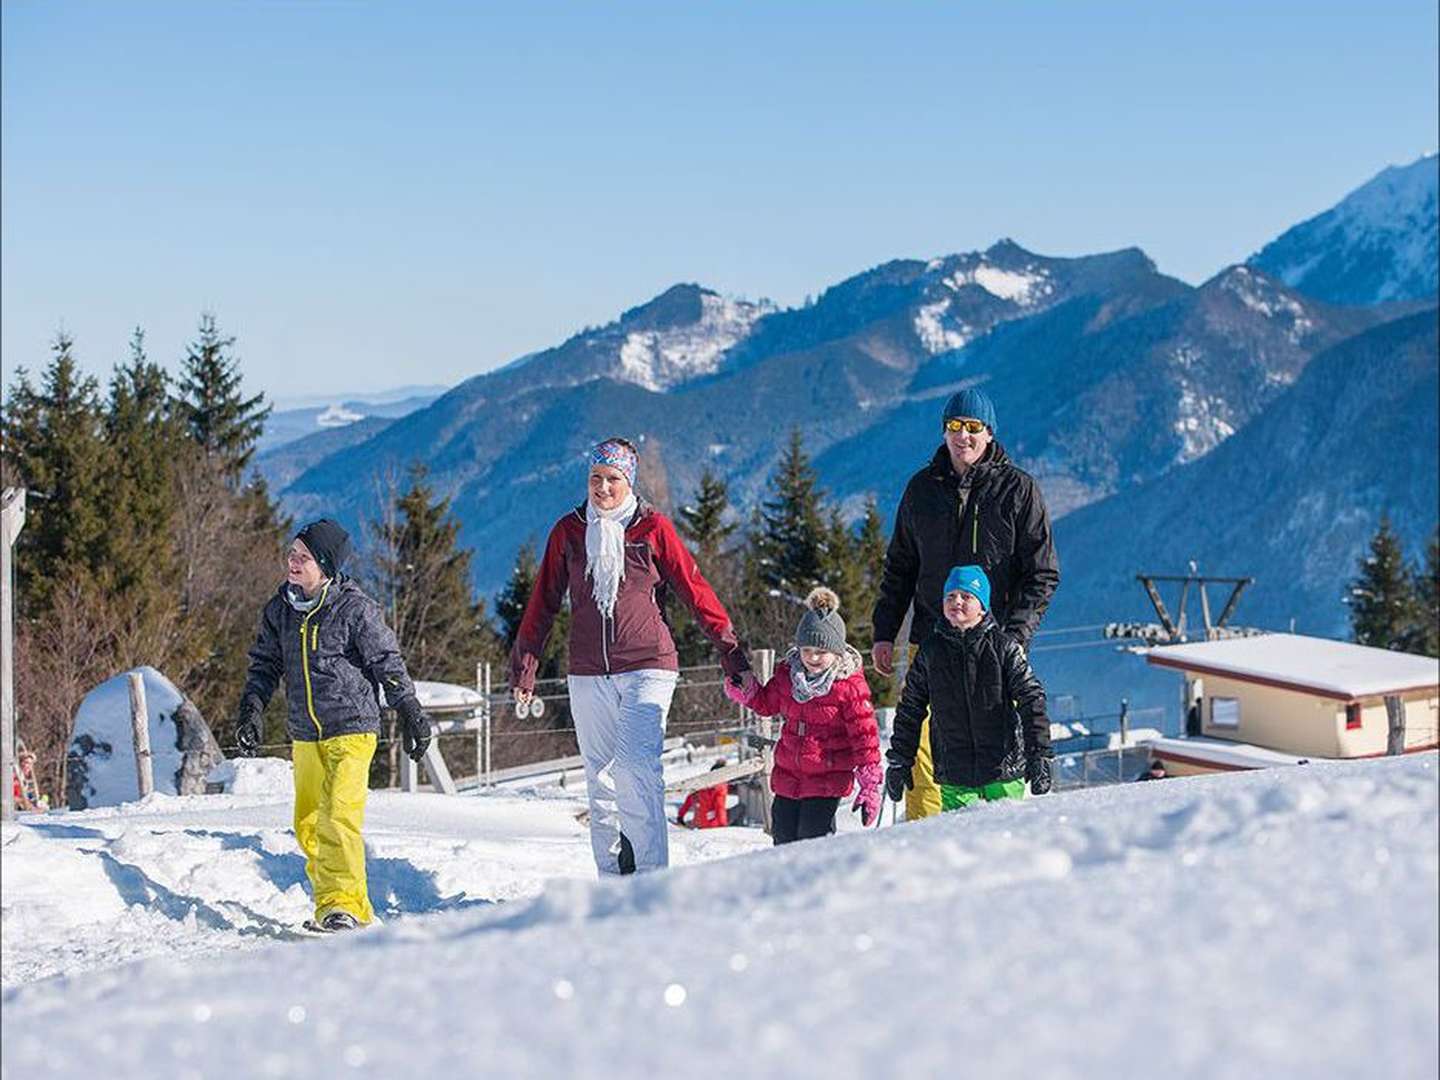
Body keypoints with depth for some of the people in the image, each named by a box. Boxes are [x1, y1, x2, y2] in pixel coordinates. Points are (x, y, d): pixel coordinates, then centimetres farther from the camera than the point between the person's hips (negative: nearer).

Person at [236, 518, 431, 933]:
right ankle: (331, 906, 18)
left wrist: (411, 713, -6)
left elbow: (388, 663, -6)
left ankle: (344, 906, -16)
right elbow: (265, 665, 15)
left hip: (352, 729, -6)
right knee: (308, 826, 8)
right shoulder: (280, 610, 6)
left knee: (338, 816, -18)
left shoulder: (355, 608, -11)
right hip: (305, 735, 6)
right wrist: (251, 711, 4)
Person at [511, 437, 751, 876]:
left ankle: (652, 877, -16)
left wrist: (732, 654, -2)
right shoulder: (568, 531, 8)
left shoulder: (653, 528, 0)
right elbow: (544, 602, 15)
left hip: (646, 667, -4)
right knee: (600, 779, 4)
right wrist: (524, 666, 15)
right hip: (588, 674, 4)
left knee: (635, 770, -18)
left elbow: (695, 592, 1)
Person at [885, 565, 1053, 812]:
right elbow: (910, 710, 12)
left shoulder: (1004, 647, -1)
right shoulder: (930, 651, 6)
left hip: (1004, 771, -2)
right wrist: (899, 761, 10)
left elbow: (1032, 701, -2)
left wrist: (1039, 755, -8)